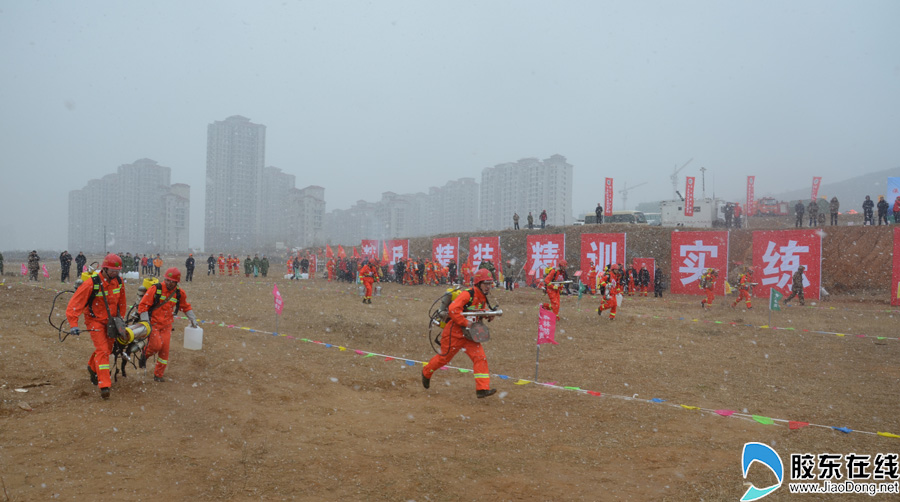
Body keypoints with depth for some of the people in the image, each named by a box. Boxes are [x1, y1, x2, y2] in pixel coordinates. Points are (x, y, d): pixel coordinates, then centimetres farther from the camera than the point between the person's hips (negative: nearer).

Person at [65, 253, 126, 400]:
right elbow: (74, 304, -22)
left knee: (107, 348, 16)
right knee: (102, 350, -14)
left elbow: (121, 301, 13)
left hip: (110, 320, 6)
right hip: (95, 320, -6)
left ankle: (92, 367, 47)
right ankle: (104, 385, -14)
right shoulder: (91, 283, -23)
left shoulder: (118, 281, -5)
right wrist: (73, 325, -28)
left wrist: (120, 318, 19)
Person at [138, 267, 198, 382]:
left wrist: (193, 320, 19)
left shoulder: (179, 293, 3)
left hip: (166, 325, 4)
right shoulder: (155, 289, -12)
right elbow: (143, 305, -10)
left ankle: (158, 375, 12)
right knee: (156, 344, -19)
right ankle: (145, 355, 16)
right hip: (153, 324, -4)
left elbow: (186, 307, 21)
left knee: (164, 349, -1)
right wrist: (145, 321, -14)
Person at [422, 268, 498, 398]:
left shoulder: (483, 299, 7)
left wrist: (490, 315, 2)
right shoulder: (467, 295, -19)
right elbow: (453, 309, -30)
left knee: (480, 357, -10)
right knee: (444, 357, 11)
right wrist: (465, 322, -29)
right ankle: (426, 373, 40)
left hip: (468, 335, 7)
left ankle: (482, 389, -13)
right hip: (454, 333, -7)